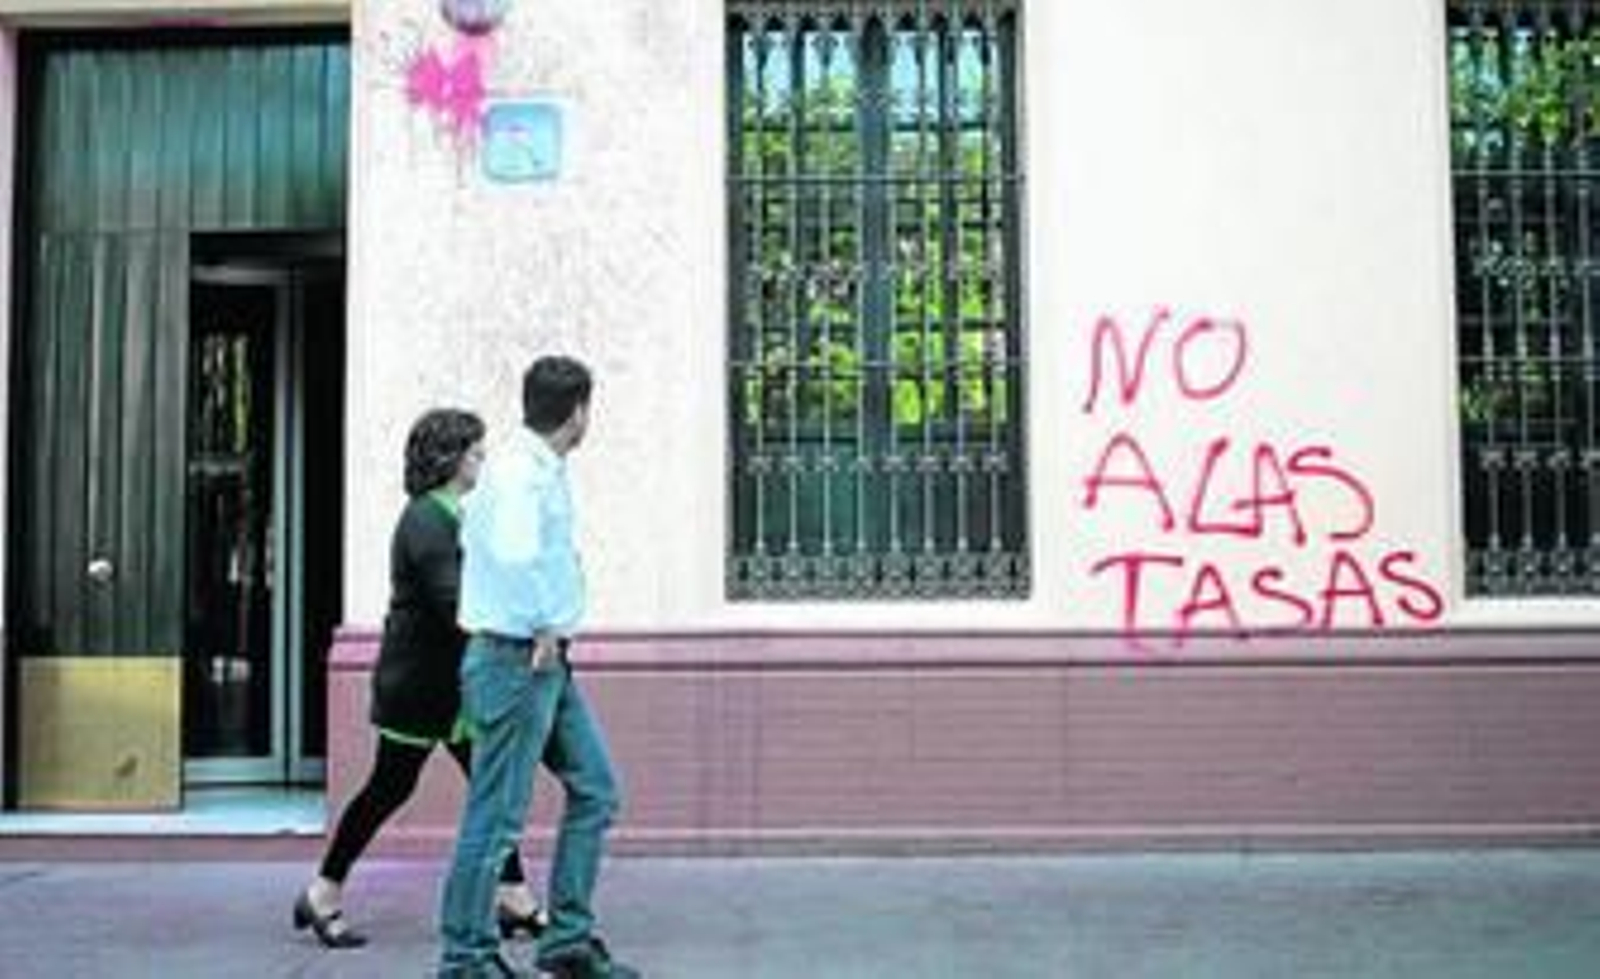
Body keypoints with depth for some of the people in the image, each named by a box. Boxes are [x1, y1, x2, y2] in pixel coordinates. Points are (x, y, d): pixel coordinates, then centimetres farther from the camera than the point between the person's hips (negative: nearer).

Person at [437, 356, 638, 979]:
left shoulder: (543, 471, 13)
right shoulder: (520, 474, -17)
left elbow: (470, 534, 29)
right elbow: (517, 556, -36)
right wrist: (549, 626, -23)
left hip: (547, 662, 10)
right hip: (517, 661, -10)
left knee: (595, 790, 12)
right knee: (496, 814, -1)